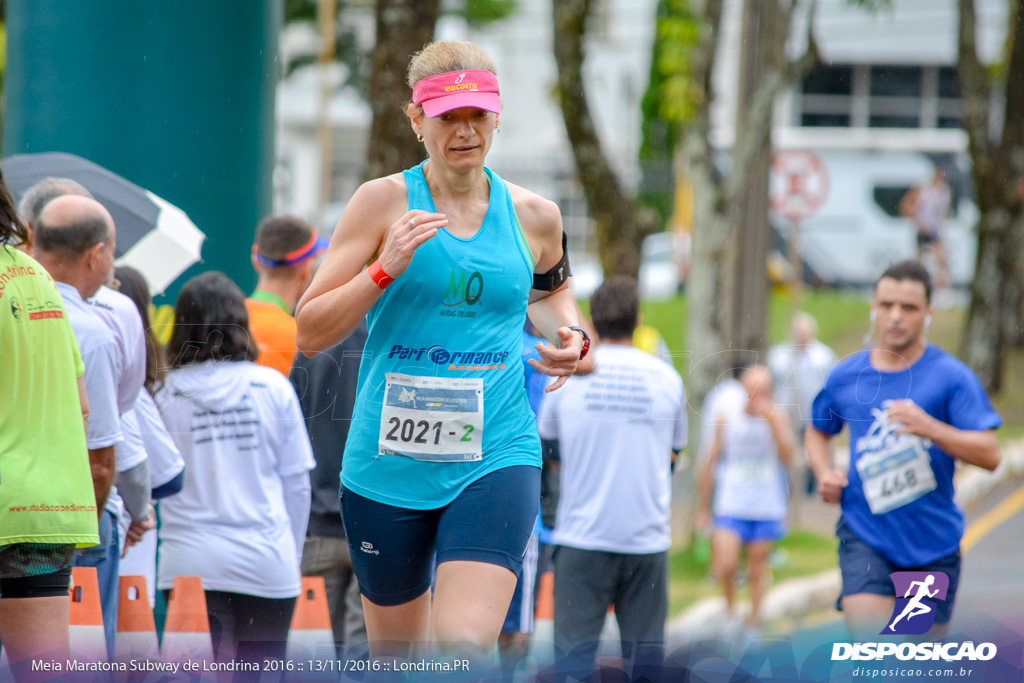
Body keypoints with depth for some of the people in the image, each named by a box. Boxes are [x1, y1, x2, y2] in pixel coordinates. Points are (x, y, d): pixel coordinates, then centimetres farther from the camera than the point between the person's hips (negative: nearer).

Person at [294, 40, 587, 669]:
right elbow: (309, 334, -4)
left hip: (497, 457, 0)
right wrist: (385, 269, -18)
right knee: (396, 652, 13)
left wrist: (568, 334, 6)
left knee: (466, 645, -21)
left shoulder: (534, 216, 5)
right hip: (389, 461, 0)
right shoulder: (384, 202, -3)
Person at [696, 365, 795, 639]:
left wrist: (771, 421, -20)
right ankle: (731, 611, 12)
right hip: (731, 507, 0)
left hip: (767, 509, 0)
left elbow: (787, 457, -13)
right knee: (726, 566, -12)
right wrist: (703, 508, 12)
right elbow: (711, 464, 10)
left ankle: (754, 620, 16)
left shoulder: (777, 417, 1)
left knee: (758, 567, 4)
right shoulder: (727, 420, 3)